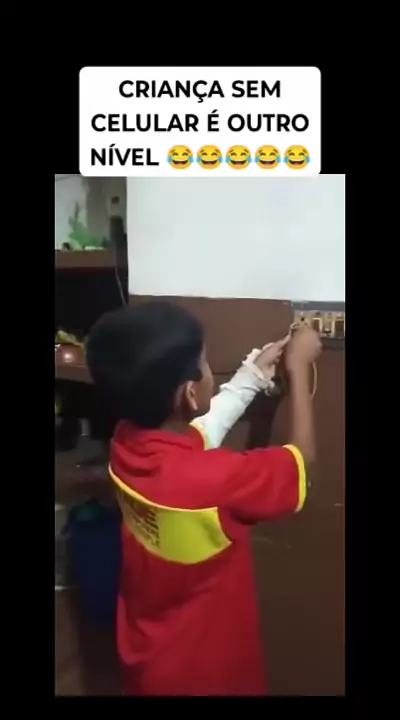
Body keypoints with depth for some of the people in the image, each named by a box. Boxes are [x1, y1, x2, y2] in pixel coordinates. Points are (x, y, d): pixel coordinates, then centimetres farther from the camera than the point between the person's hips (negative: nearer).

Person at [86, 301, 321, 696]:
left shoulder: (126, 444, -17)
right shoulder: (216, 479, -37)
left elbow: (205, 425, 3)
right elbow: (301, 455, -18)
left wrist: (255, 371, 7)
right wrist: (298, 366, -8)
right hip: (206, 671, -6)